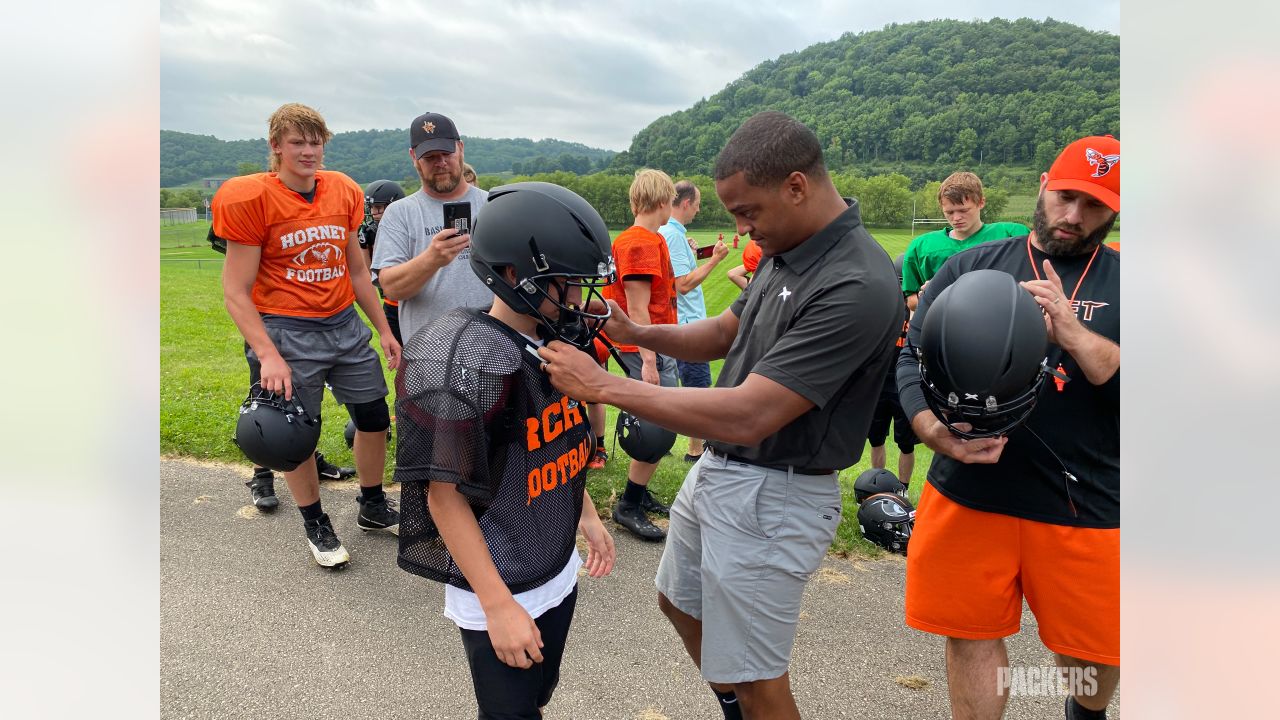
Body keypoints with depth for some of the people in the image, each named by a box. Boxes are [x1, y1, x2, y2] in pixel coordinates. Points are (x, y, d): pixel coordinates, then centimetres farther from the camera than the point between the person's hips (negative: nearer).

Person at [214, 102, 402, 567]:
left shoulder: (343, 193, 5)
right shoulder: (252, 199, -11)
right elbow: (235, 292, -12)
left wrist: (383, 329, 13)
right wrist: (268, 356, -22)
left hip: (345, 324, 5)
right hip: (286, 333, -5)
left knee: (375, 418, 12)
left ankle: (373, 507, 34)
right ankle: (316, 525, 29)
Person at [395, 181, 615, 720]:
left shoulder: (554, 343, -1)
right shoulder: (468, 364, -25)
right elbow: (445, 495, -22)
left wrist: (586, 516, 17)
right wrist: (498, 605, -21)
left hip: (559, 574, 7)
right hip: (501, 593, -7)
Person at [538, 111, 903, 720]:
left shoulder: (856, 289, -28)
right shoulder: (785, 252, 1)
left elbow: (746, 418, -32)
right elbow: (723, 333, 13)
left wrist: (602, 385, -27)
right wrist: (635, 332, -5)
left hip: (772, 498, -10)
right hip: (715, 468, 10)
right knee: (679, 602, 29)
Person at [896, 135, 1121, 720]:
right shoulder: (971, 266, 4)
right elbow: (912, 359, -1)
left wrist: (1074, 334, -21)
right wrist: (936, 432, -18)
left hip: (1086, 505, 1)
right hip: (970, 494, 0)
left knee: (1095, 650, 14)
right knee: (972, 634, 10)